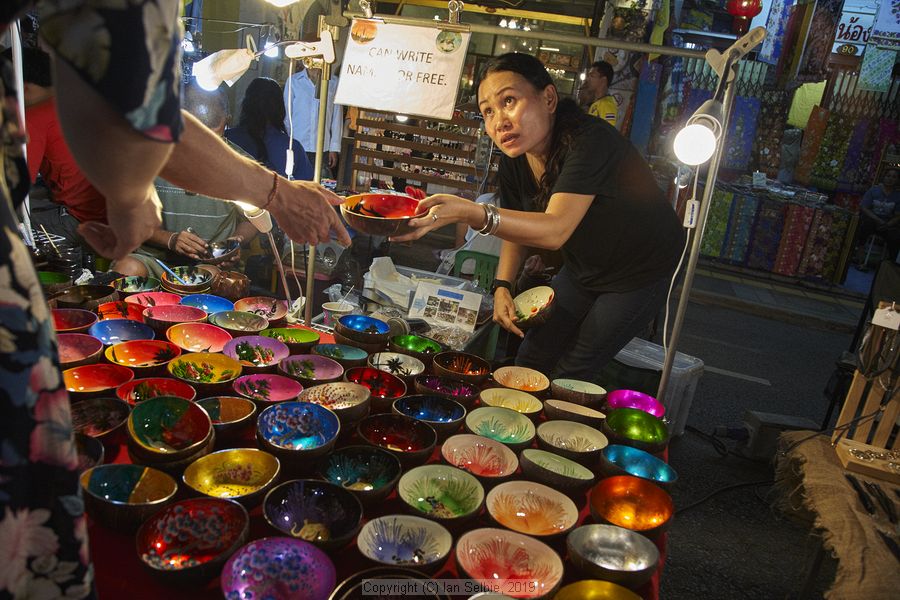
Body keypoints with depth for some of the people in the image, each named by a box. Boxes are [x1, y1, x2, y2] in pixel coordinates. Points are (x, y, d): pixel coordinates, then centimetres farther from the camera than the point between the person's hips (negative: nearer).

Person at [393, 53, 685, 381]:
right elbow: (518, 226, 4)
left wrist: (470, 212, -62)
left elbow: (555, 229, -48)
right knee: (531, 361, 11)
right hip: (583, 270, 6)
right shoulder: (514, 160, -11)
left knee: (570, 376, -3)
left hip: (640, 271, -6)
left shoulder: (589, 141, -35)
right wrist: (502, 287, -12)